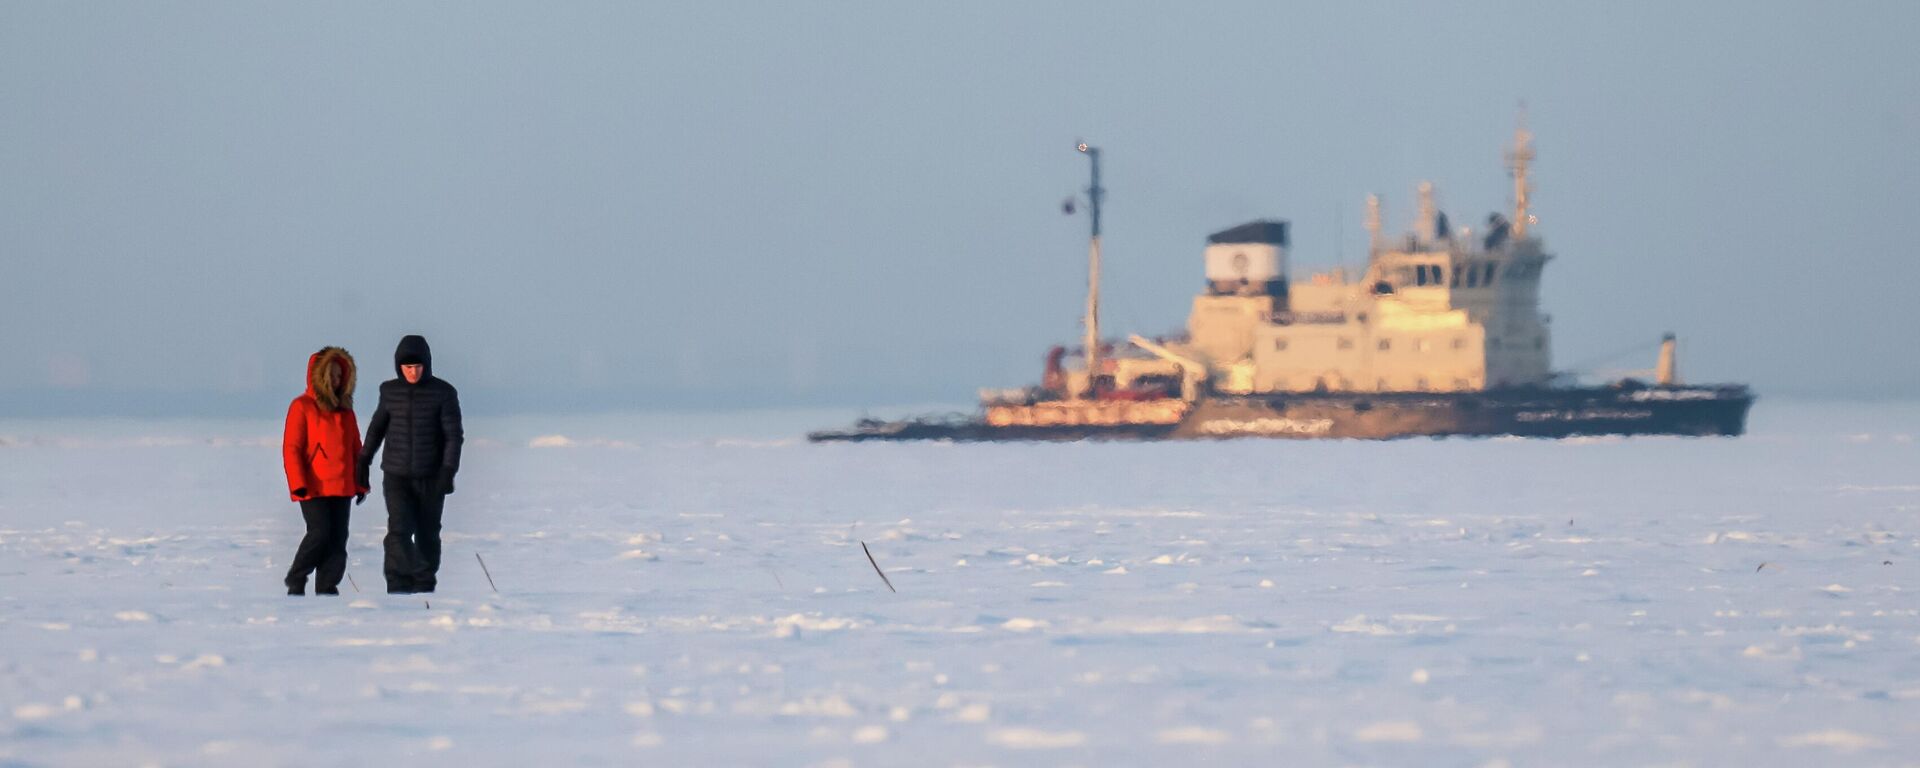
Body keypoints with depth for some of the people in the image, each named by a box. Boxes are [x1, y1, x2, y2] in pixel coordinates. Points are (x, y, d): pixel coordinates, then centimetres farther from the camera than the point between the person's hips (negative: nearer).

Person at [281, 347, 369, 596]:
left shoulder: (344, 409, 16)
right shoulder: (302, 407, -3)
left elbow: (355, 449, 21)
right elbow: (291, 448, -7)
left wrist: (361, 483, 14)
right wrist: (298, 483, -15)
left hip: (341, 487, 6)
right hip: (313, 488, -6)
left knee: (338, 538, 1)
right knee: (320, 532, -14)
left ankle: (327, 586, 6)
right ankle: (296, 580, 3)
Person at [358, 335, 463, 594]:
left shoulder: (443, 393, -5)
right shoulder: (390, 391, 3)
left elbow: (453, 434, -5)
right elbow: (378, 426, 17)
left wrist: (448, 470, -15)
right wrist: (364, 460, 21)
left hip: (431, 478, -1)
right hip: (396, 475, 1)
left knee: (427, 534, 8)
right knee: (399, 530, -15)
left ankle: (425, 586, 20)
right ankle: (399, 585, -16)